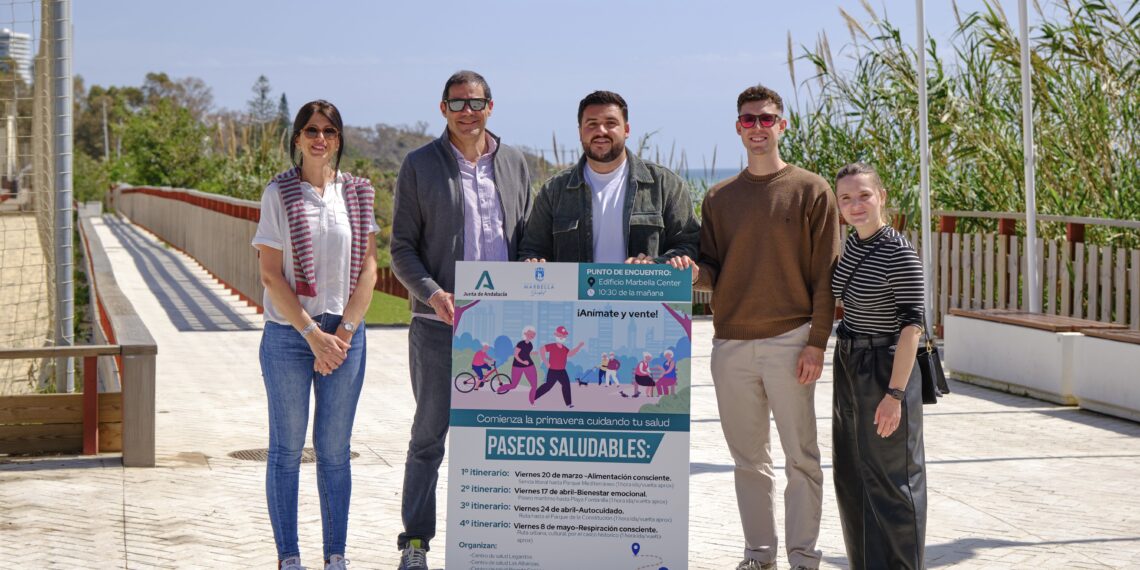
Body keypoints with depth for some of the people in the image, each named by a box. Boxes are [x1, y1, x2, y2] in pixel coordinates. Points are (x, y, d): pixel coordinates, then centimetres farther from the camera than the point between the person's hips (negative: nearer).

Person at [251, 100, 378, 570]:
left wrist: (342, 333, -6)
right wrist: (313, 333, -10)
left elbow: (368, 270, 4)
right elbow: (271, 275, -5)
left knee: (335, 451, 8)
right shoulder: (279, 193, -2)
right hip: (288, 336, -2)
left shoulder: (357, 194, 5)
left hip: (345, 335, 2)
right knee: (287, 450, 4)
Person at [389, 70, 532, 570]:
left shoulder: (514, 164, 11)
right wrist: (430, 292, -15)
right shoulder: (420, 165, 3)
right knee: (429, 435, 2)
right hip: (439, 324, -2)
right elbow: (402, 247, 2)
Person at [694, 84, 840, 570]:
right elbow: (712, 274, 11)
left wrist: (816, 342, -9)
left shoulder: (811, 191, 2)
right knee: (748, 459, 9)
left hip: (789, 342, -4)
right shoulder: (719, 198, 13)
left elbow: (824, 274, -2)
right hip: (731, 344, 4)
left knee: (801, 457, -2)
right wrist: (693, 271, -12)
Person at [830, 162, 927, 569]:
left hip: (885, 370, -8)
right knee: (851, 476, 15)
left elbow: (911, 324, -19)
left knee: (889, 479, 0)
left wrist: (895, 393, -23)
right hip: (850, 369, 8)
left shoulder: (899, 253, -17)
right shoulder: (852, 245, 7)